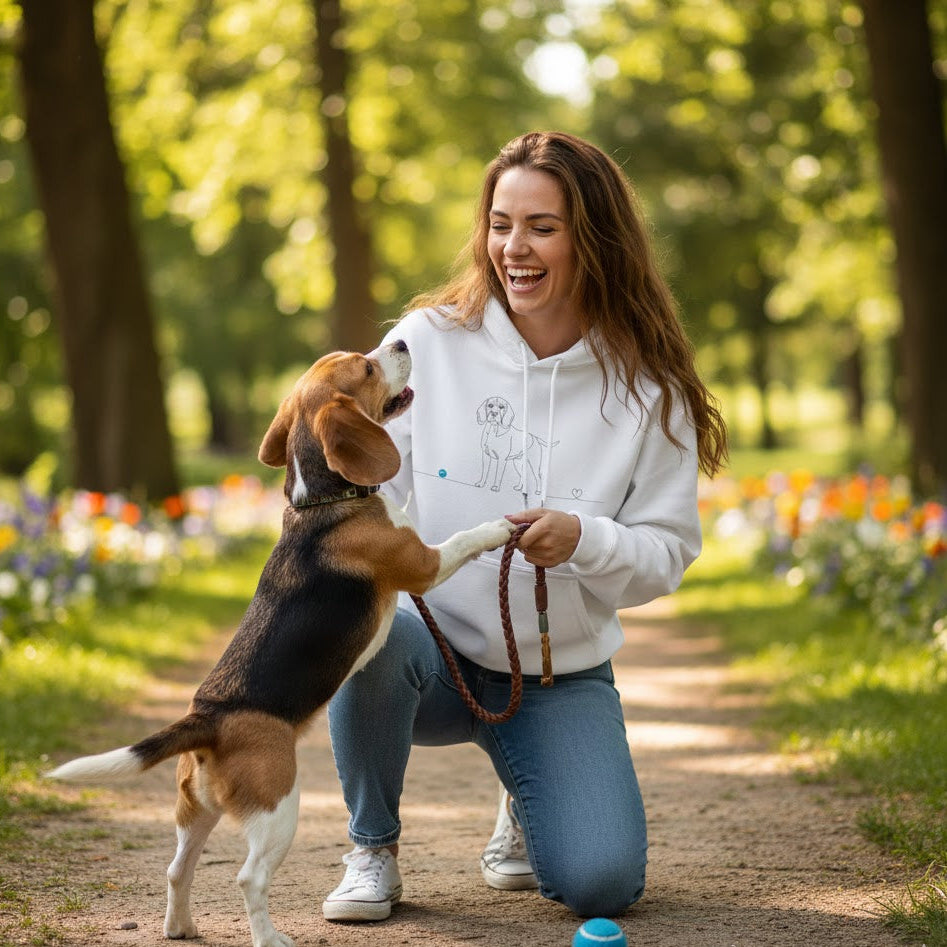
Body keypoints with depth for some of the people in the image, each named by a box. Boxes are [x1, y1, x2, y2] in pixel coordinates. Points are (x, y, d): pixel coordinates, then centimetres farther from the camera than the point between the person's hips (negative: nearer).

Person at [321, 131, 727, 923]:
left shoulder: (648, 389, -5)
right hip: (431, 644, 0)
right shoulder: (427, 343, -6)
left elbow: (670, 552, -3)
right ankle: (373, 848, -7)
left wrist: (585, 540, -24)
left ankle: (528, 808, 22)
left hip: (561, 675, 1)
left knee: (602, 884, -18)